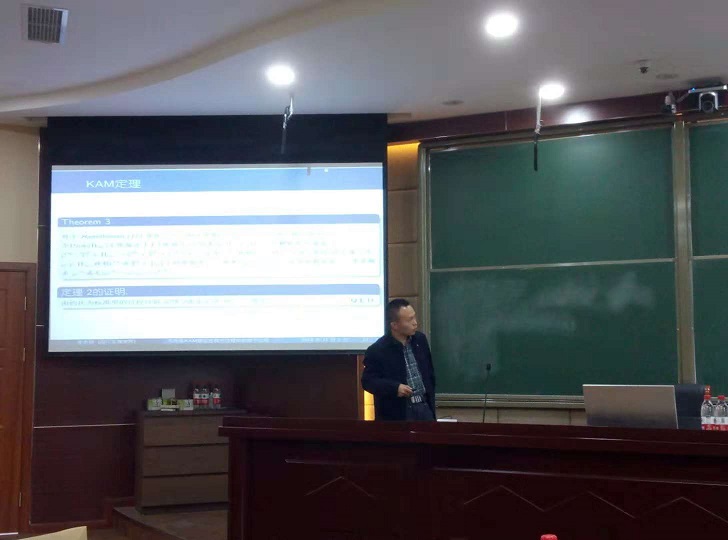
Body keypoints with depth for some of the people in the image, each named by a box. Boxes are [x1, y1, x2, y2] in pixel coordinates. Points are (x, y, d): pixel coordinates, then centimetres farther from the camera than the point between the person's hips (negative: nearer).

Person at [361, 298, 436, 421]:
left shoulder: (420, 340, 6)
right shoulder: (377, 350, -13)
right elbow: (368, 381, -11)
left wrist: (430, 397, 14)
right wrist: (395, 388, -24)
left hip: (423, 407, 6)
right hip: (395, 413, -5)